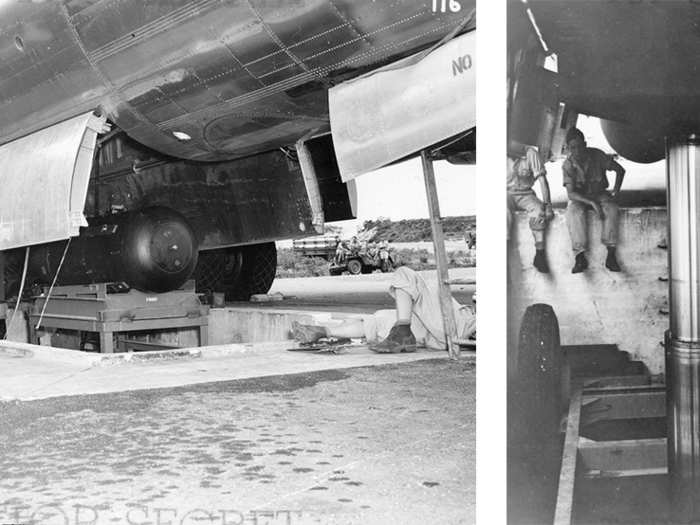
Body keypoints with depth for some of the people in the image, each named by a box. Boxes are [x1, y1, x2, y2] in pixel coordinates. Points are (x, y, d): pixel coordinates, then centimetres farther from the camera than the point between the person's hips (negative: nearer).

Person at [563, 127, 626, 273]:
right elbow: (571, 193, -20)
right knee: (573, 213, -34)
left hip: (600, 194, 1)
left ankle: (611, 255, -30)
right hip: (579, 197, -1)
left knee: (612, 211, -31)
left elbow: (620, 170, 0)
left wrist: (615, 191, -12)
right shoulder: (567, 165, -14)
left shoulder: (597, 156, -13)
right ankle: (580, 257, -36)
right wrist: (592, 203, -32)